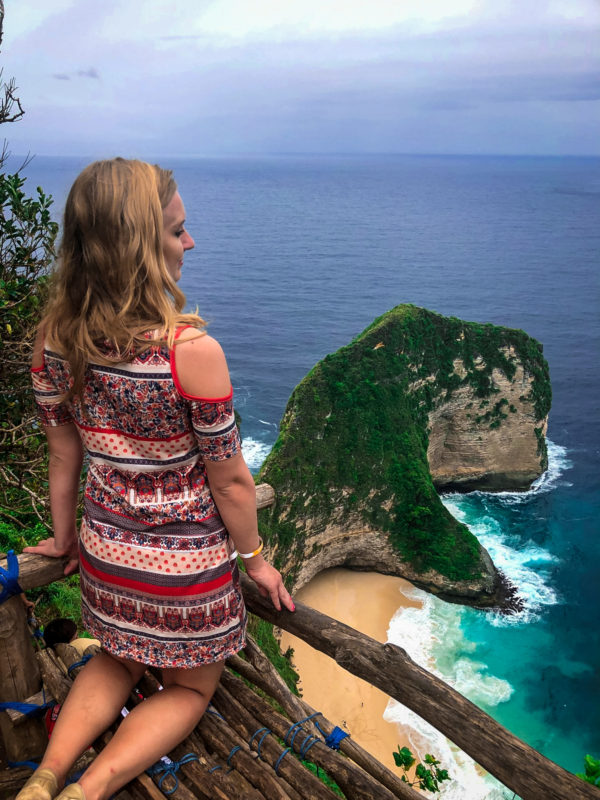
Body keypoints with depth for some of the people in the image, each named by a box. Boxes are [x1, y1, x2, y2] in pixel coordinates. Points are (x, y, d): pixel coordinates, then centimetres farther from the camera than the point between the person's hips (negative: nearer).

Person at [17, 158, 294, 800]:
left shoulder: (53, 343, -12)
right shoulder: (193, 351, -29)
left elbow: (64, 458, 0)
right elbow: (230, 481, -18)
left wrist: (64, 537, 17)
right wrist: (255, 559, 0)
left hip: (104, 551, 5)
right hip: (186, 565, -5)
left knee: (118, 661, 34)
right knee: (189, 689, 24)